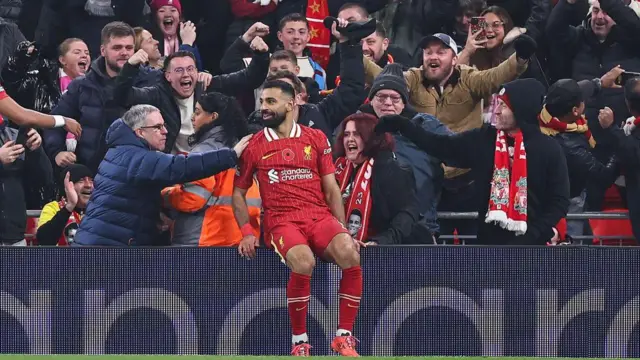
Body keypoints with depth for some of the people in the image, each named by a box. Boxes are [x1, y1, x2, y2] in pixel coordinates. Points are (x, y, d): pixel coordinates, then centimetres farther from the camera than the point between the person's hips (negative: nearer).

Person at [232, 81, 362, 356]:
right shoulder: (254, 146, 10)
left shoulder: (316, 139, 13)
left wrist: (343, 231, 4)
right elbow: (238, 193, 16)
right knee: (303, 262, -36)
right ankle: (299, 342, -21)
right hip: (281, 220, -2)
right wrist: (247, 233, 1)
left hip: (320, 215, 2)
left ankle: (344, 337, -18)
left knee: (350, 254, -31)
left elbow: (332, 189, 13)